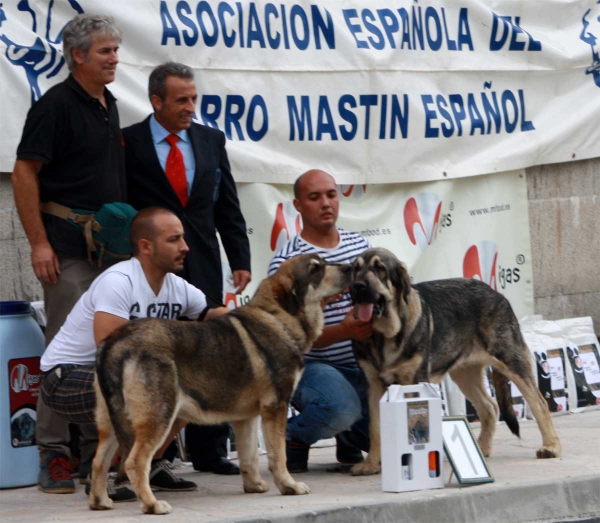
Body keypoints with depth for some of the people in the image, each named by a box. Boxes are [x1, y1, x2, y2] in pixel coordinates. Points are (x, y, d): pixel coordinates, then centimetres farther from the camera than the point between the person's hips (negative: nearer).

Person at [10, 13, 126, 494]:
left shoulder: (109, 107, 14)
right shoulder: (56, 106, -10)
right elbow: (24, 174, -12)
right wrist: (39, 243, -16)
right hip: (69, 252, -8)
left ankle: (97, 453, 15)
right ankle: (54, 456, -5)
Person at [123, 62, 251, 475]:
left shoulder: (211, 140, 10)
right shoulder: (128, 143, -3)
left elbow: (228, 207, 13)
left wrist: (240, 260, 6)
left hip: (203, 267, 4)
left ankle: (209, 450, 10)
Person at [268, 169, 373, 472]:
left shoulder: (359, 244, 10)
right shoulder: (286, 261, -10)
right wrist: (344, 330, -32)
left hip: (365, 367, 6)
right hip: (315, 367, -6)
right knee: (341, 407, -38)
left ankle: (349, 438, 26)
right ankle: (293, 436, -3)